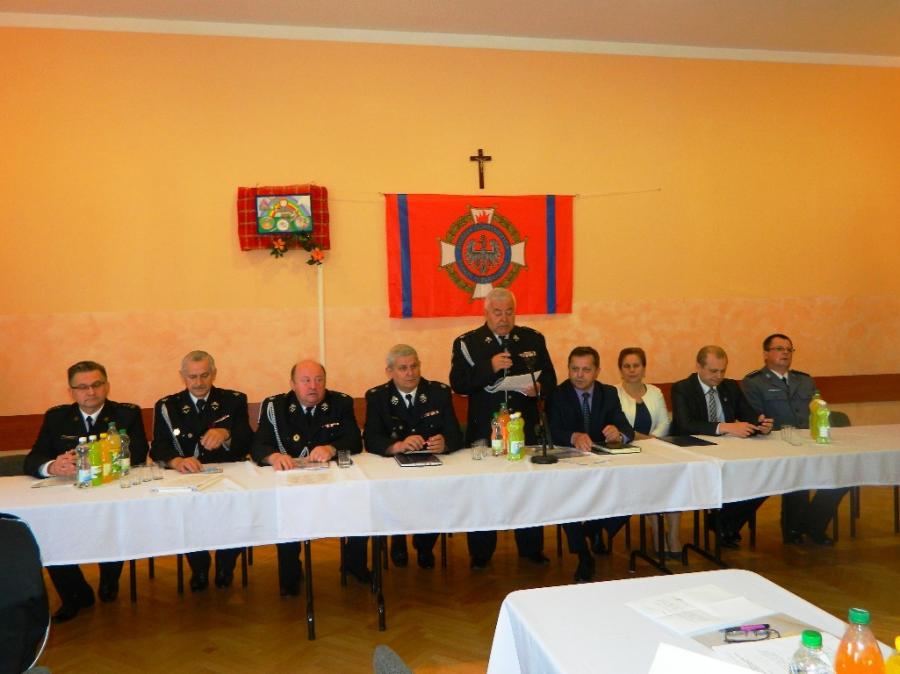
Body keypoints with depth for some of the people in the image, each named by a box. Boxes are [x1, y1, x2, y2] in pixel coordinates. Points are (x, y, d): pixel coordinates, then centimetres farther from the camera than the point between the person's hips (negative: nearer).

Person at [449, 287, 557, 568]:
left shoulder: (534, 339, 6)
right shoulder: (467, 343, -3)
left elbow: (550, 378, 9)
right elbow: (457, 384, -12)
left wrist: (538, 388, -14)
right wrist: (490, 368, -24)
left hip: (525, 430, 2)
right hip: (483, 432, -2)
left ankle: (531, 549, 29)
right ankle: (480, 555, 22)